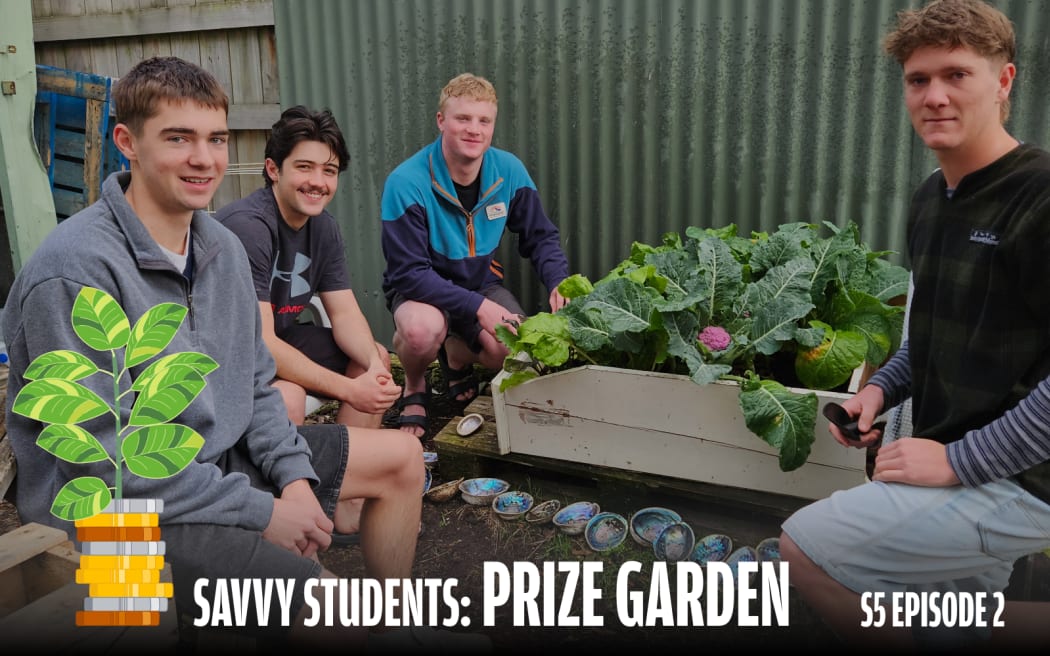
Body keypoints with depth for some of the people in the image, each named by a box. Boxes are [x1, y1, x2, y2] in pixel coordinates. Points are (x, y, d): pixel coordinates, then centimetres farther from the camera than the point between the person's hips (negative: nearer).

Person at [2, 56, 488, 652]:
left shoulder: (224, 247, 3)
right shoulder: (75, 268, -22)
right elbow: (102, 452, -23)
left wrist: (295, 476, -6)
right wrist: (261, 513, -20)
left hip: (222, 456, 9)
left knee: (402, 457, 10)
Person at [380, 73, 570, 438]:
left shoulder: (509, 171, -9)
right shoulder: (406, 182, -23)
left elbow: (540, 236, 1)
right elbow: (409, 272, -24)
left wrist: (558, 282, -20)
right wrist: (477, 306, -34)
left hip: (483, 282, 4)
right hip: (419, 288, -4)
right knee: (422, 329, -38)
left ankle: (457, 356, 16)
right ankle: (414, 387, 0)